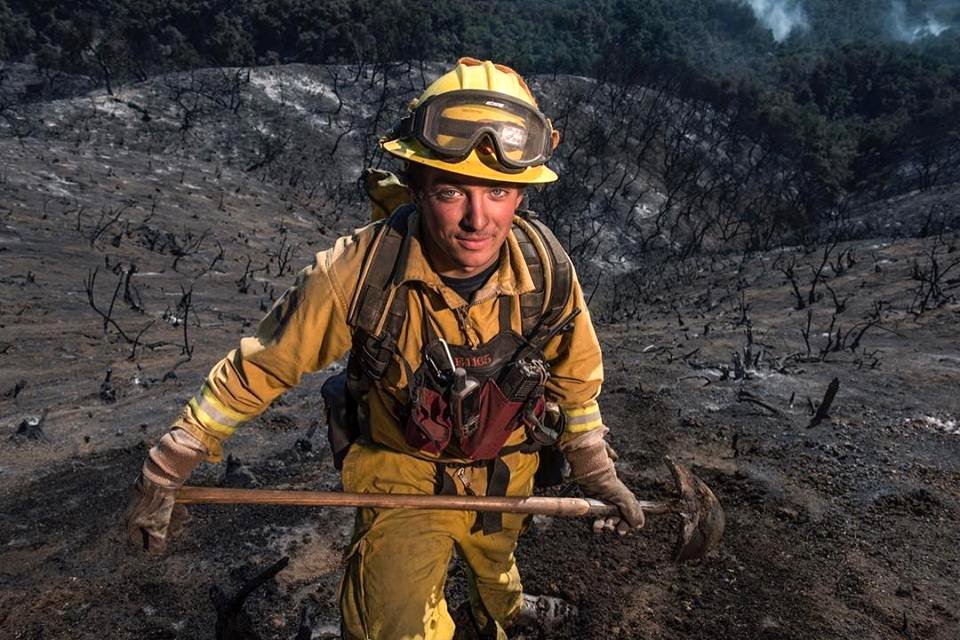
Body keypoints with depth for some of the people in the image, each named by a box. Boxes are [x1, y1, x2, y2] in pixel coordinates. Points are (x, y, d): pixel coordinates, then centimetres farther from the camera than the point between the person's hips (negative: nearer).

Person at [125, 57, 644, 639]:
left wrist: (598, 474, 3)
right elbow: (261, 367, -19)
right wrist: (165, 470, -11)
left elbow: (576, 375, -5)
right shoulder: (359, 271, -33)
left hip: (506, 472, 3)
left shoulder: (547, 269, -25)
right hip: (402, 473, -2)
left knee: (493, 565, 30)